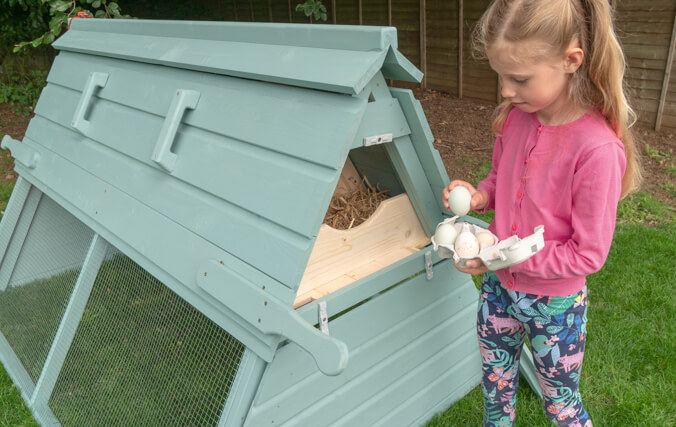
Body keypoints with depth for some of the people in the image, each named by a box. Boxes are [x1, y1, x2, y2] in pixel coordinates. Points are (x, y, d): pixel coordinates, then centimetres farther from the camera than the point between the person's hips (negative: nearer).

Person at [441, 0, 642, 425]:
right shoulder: (516, 117, -9)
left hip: (555, 304, -5)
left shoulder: (598, 148, -27)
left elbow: (589, 254, -21)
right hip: (499, 285, 5)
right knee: (495, 382, 25)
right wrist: (479, 195, -11)